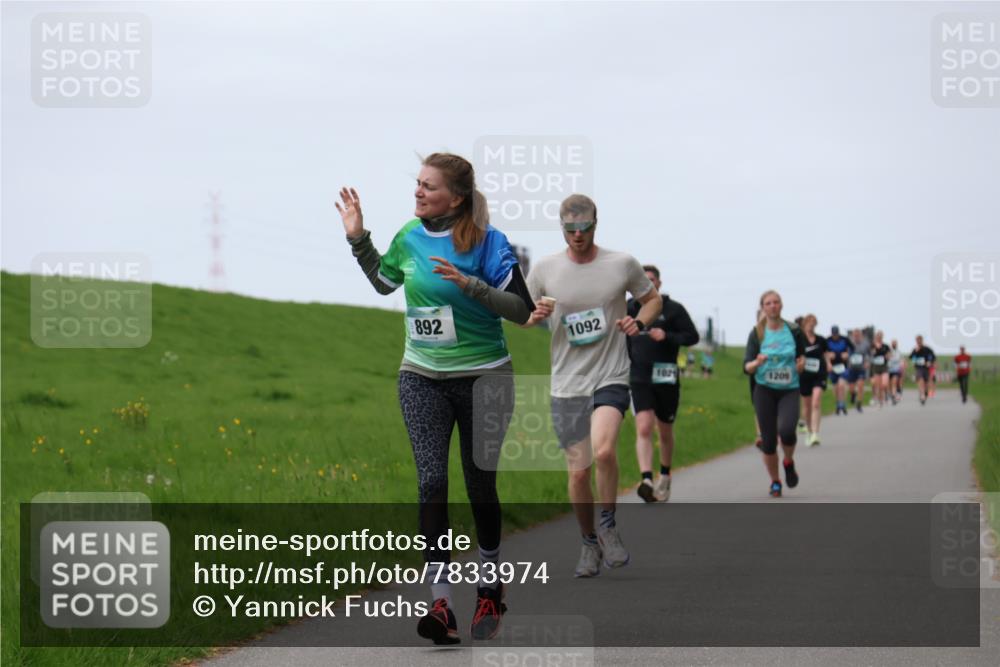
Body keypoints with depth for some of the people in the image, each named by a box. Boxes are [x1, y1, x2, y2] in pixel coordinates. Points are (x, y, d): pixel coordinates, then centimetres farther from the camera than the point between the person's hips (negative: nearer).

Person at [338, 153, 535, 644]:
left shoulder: (486, 241, -13)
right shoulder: (408, 237, 1)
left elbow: (522, 309, -16)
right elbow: (383, 281, 21)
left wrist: (469, 285, -26)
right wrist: (357, 238, 9)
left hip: (483, 378, -3)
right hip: (422, 379, 3)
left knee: (480, 484, 9)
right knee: (431, 482, -11)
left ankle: (489, 590, 30)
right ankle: (440, 603, -15)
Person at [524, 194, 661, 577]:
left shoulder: (622, 264, 0)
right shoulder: (545, 269, 2)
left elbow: (652, 299, 16)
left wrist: (640, 322, -5)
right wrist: (535, 315, -9)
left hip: (610, 377, -2)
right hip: (567, 384, 2)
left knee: (604, 451, -27)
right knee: (578, 473, 2)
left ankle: (609, 527, -4)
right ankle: (589, 543, 25)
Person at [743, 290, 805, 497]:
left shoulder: (793, 331, 0)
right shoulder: (757, 334, -1)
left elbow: (802, 354, 16)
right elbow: (747, 367, -3)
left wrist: (801, 363, -7)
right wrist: (757, 363, -24)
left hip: (789, 390, 0)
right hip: (765, 390, 1)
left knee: (786, 430, -24)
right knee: (768, 440, -1)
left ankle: (789, 463, 8)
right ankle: (775, 482, 19)